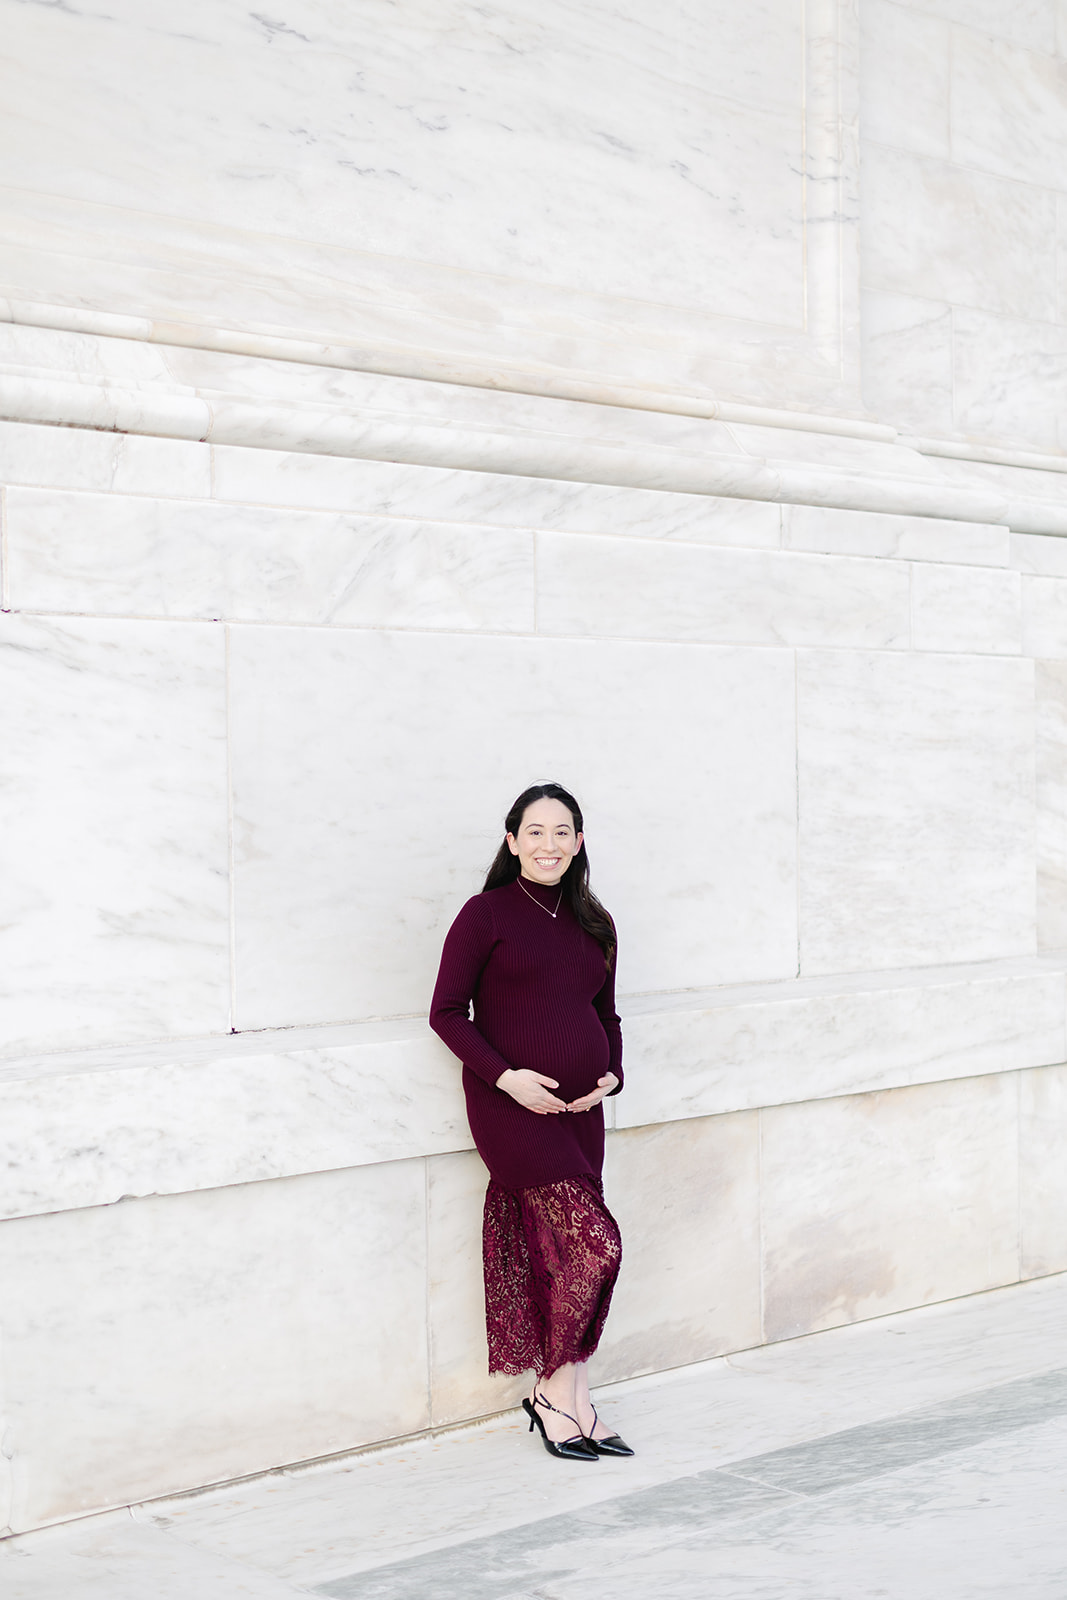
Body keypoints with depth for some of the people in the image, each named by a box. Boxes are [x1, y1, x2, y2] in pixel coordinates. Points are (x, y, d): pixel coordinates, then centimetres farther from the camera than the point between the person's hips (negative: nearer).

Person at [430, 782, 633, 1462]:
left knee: (561, 1255, 6)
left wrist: (611, 1075, 4)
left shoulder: (594, 925, 15)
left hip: (579, 1108, 6)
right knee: (594, 1241, -13)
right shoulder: (487, 915, -3)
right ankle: (561, 1394, 2)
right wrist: (504, 1075, -15)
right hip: (512, 1107, -6)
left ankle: (567, 1402, 16)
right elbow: (447, 1011, -4)